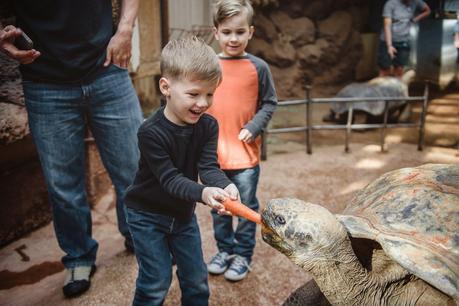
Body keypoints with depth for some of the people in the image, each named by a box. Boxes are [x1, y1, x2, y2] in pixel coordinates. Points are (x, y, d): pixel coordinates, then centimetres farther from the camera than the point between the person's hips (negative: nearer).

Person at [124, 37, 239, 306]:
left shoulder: (208, 125, -11)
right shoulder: (151, 132, -26)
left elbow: (209, 166, -19)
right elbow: (170, 179, -30)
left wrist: (225, 186, -42)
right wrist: (203, 193, -48)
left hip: (183, 213, 5)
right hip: (148, 215, -5)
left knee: (197, 279, 14)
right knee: (156, 282, 1)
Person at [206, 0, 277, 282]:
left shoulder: (258, 67, -4)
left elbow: (269, 103, 0)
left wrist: (253, 127, -13)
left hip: (246, 152, -2)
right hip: (214, 152, 3)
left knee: (246, 206, 7)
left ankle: (243, 254, 26)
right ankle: (225, 249, 34)